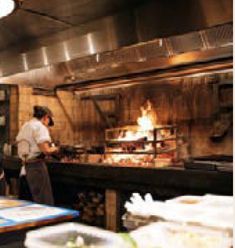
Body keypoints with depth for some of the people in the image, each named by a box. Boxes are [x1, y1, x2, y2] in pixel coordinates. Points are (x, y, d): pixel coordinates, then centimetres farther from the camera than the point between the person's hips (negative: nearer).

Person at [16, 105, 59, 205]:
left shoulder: (24, 127, 15)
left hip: (25, 168, 9)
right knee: (44, 203, -2)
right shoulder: (40, 127, -10)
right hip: (37, 166, -9)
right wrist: (54, 149, -1)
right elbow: (46, 150, -19)